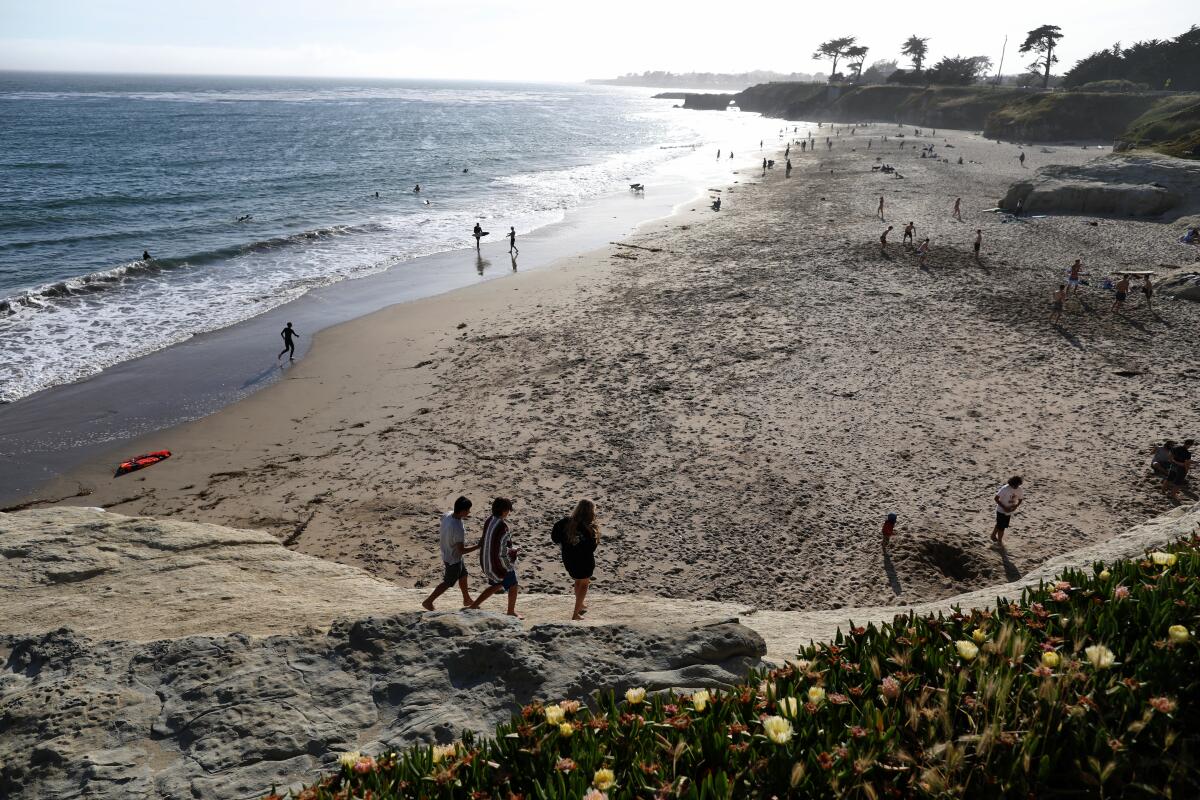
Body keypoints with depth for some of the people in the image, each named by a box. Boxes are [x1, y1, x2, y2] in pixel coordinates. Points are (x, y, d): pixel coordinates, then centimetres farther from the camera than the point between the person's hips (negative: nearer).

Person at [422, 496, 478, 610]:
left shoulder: (447, 515, -13)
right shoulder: (458, 529, -37)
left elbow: (442, 518, 15)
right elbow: (462, 550, -31)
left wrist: (461, 518, 13)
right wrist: (478, 546, -26)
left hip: (447, 553, 9)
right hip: (453, 559, -9)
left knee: (463, 575, 26)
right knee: (448, 583, 13)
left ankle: (467, 600, 44)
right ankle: (428, 602, 24)